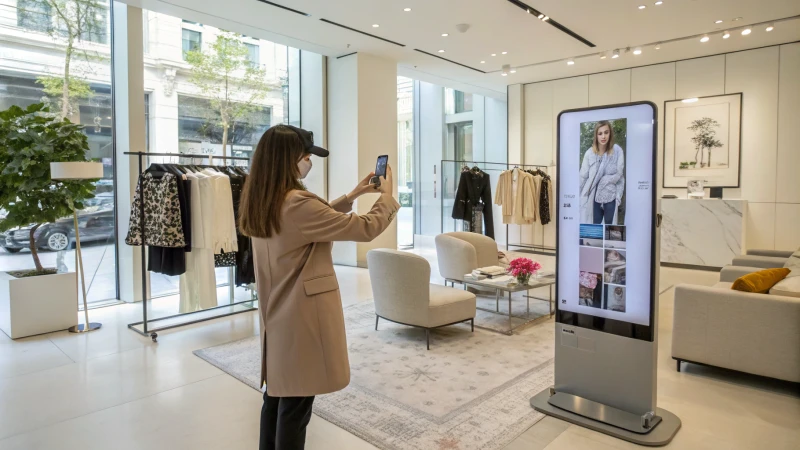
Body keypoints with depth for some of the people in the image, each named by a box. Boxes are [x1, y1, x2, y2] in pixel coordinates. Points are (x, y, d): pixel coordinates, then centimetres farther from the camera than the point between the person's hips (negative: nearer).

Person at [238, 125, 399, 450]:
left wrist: (352, 196, 16)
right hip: (302, 316, -9)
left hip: (276, 313, 9)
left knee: (276, 394, 22)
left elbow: (318, 219, 18)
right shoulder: (296, 203, -24)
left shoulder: (260, 202, 5)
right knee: (295, 403, 6)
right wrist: (387, 197, -1)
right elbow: (365, 229, -18)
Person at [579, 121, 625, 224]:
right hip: (594, 196, 0)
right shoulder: (589, 153, -8)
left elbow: (619, 175, -3)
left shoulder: (617, 151, -9)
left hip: (610, 195, 0)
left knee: (609, 225, 12)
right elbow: (583, 176, -2)